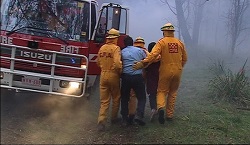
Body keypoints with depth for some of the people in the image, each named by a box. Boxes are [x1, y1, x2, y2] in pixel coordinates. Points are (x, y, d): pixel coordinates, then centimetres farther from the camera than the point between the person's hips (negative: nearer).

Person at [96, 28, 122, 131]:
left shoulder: (102, 48, 5)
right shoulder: (116, 48, -13)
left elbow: (98, 62, 14)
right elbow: (117, 63, -24)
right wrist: (120, 72, -7)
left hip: (103, 75, 4)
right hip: (113, 76, -4)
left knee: (104, 101, 6)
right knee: (116, 98, 18)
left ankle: (101, 122, -6)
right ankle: (114, 117, 30)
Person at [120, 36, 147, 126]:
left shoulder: (122, 52, 5)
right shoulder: (139, 50, 6)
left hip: (126, 77, 1)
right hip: (138, 76, -1)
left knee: (124, 98, 14)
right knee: (141, 97, 10)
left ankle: (125, 119, 12)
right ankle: (139, 115, -10)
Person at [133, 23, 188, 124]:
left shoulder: (161, 42, -7)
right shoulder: (180, 43, 6)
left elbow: (153, 55, -22)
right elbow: (184, 59, 14)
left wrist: (142, 63, -27)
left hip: (165, 71, -3)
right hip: (177, 72, 3)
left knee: (162, 91, 7)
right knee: (173, 93, 16)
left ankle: (161, 107, -21)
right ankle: (169, 115, 20)